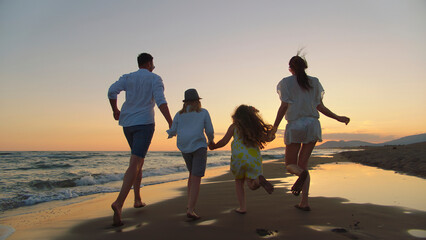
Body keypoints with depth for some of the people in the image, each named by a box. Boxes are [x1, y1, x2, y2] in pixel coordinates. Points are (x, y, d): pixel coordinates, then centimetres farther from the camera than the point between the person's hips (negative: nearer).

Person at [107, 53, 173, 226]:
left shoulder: (127, 78, 13)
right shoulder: (155, 79, 1)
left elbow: (112, 91, -3)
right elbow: (161, 101, -14)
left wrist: (115, 110, 14)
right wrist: (171, 124, -18)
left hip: (127, 123, 5)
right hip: (144, 123, -5)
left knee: (139, 160, 21)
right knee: (135, 163, -13)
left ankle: (137, 199, 23)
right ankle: (119, 203, -30)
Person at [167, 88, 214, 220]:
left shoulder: (179, 114, 10)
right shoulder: (204, 112, 3)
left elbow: (172, 132, 7)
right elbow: (210, 131, 1)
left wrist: (170, 134, 31)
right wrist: (211, 140, 22)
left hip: (184, 148, 4)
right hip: (199, 146, -4)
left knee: (193, 174, 23)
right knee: (196, 179, -6)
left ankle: (190, 204, 20)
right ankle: (190, 210, -17)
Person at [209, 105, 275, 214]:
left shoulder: (234, 126, 7)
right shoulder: (255, 126, 13)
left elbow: (224, 142, 2)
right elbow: (267, 138, 9)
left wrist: (214, 146, 19)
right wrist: (271, 136, 32)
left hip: (239, 157, -1)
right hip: (254, 157, 2)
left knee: (239, 182, 22)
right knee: (252, 185, 9)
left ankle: (242, 207, 13)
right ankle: (259, 179, -26)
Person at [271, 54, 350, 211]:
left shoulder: (286, 82, 2)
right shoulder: (314, 82, 12)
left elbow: (284, 106, -7)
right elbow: (320, 107, 8)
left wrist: (275, 126, -1)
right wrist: (338, 118, 18)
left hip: (295, 126, -4)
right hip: (313, 124, 4)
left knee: (290, 165, 9)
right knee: (303, 163, 11)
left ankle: (302, 173, -27)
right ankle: (304, 202, 4)